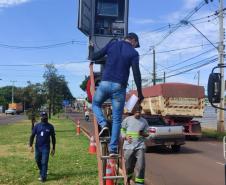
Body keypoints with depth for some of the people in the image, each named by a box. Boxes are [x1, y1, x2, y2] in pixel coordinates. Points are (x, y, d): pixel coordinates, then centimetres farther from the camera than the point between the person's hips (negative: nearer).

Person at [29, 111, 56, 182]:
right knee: (38, 161, 15)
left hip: (46, 148, -3)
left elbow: (53, 138, 3)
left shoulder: (50, 127, -3)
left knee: (44, 162, -7)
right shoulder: (37, 126, 1)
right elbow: (32, 136, 2)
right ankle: (42, 172, 40)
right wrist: (31, 145, -8)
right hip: (37, 147, 3)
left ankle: (43, 177, 2)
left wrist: (53, 148, 3)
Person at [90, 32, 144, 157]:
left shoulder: (112, 44, 10)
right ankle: (113, 149, 7)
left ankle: (103, 124, 2)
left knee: (95, 104, 28)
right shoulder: (133, 53, 3)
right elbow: (136, 74, -3)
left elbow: (96, 56, 12)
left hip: (105, 83, 1)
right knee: (117, 119, 7)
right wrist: (139, 93, 3)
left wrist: (92, 59, 36)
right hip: (119, 86, -1)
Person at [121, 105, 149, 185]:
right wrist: (125, 137, -7)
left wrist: (143, 134, -10)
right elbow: (122, 129, 10)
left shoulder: (144, 121, 8)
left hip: (140, 146, 0)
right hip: (128, 146, 0)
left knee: (141, 165, -10)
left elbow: (147, 133, 13)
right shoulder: (127, 119, 5)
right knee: (128, 166, 10)